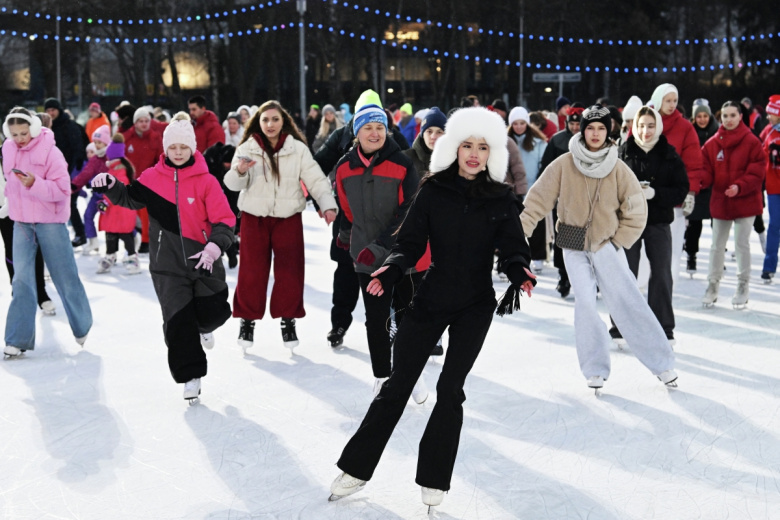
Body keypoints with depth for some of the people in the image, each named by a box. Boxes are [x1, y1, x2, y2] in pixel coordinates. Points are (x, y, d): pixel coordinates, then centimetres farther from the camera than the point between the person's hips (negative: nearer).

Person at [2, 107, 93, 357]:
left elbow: (63, 189, -18)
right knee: (22, 279, -2)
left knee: (65, 276, 4)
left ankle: (82, 327, 25)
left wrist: (35, 184, -31)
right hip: (21, 222, 4)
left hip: (50, 221, -4)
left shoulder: (50, 151, -15)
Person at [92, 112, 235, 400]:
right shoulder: (153, 177, 2)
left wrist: (213, 247, -22)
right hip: (167, 265, 1)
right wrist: (110, 185, -14)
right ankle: (191, 376, 11)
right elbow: (130, 198, 6)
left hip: (203, 260, -1)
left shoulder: (206, 181, -5)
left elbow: (224, 221, -7)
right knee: (177, 321, -1)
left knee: (214, 311, 2)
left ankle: (202, 327, 40)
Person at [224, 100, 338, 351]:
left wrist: (327, 204, -22)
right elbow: (233, 184, -9)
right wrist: (239, 171, -32)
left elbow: (315, 179, -6)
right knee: (252, 271, 3)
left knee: (289, 271, 2)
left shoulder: (298, 149, -2)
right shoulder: (247, 149, -2)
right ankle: (248, 319, 18)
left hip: (288, 218, 0)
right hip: (254, 218, 0)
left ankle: (288, 320, 17)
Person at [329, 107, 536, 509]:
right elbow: (411, 242, -3)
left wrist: (520, 272, -23)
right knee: (398, 383, 4)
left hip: (476, 305, 0)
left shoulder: (501, 199, -1)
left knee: (450, 388, 1)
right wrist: (392, 269, -22)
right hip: (431, 298, 0)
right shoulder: (433, 190, -4)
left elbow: (512, 249, -1)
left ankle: (433, 480, 15)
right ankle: (357, 467, 16)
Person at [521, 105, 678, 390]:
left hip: (607, 245, 0)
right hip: (574, 246, 0)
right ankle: (595, 369, 6)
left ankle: (662, 362, 5)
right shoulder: (564, 165, -6)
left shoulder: (618, 168, -4)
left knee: (627, 301, -5)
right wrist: (519, 230, -10)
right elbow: (538, 199, -3)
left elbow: (636, 210, 2)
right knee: (585, 303, -9)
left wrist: (620, 242, -2)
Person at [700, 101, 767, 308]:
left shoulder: (751, 142, -6)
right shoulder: (712, 143, 2)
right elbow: (707, 171, 1)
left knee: (742, 244, 4)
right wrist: (698, 181, -21)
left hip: (745, 202, -3)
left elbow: (757, 172, -9)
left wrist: (740, 187, -24)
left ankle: (743, 285, 18)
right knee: (717, 245, 10)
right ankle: (713, 284, 20)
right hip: (720, 201, 3)